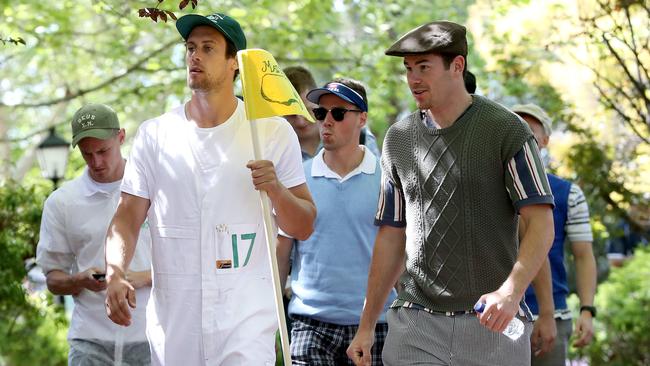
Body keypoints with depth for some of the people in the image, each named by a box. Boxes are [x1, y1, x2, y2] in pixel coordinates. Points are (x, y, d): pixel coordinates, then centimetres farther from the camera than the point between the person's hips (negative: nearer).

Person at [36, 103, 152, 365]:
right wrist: (81, 280, -14)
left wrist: (141, 278, -14)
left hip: (150, 338, 0)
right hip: (90, 340, 0)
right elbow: (53, 279, 8)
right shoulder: (61, 202, 5)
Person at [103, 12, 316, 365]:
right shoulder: (154, 134, 7)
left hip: (247, 322, -2)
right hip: (172, 320, 2)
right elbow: (128, 217, 3)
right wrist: (115, 274, -15)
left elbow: (303, 228, 3)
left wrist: (275, 189, -17)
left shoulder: (273, 132, 2)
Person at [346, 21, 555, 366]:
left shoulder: (507, 131, -3)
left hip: (492, 322, -3)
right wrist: (366, 326, 12)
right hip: (414, 324, 3)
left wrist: (511, 291, -26)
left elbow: (541, 224, -9)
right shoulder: (398, 138, 11)